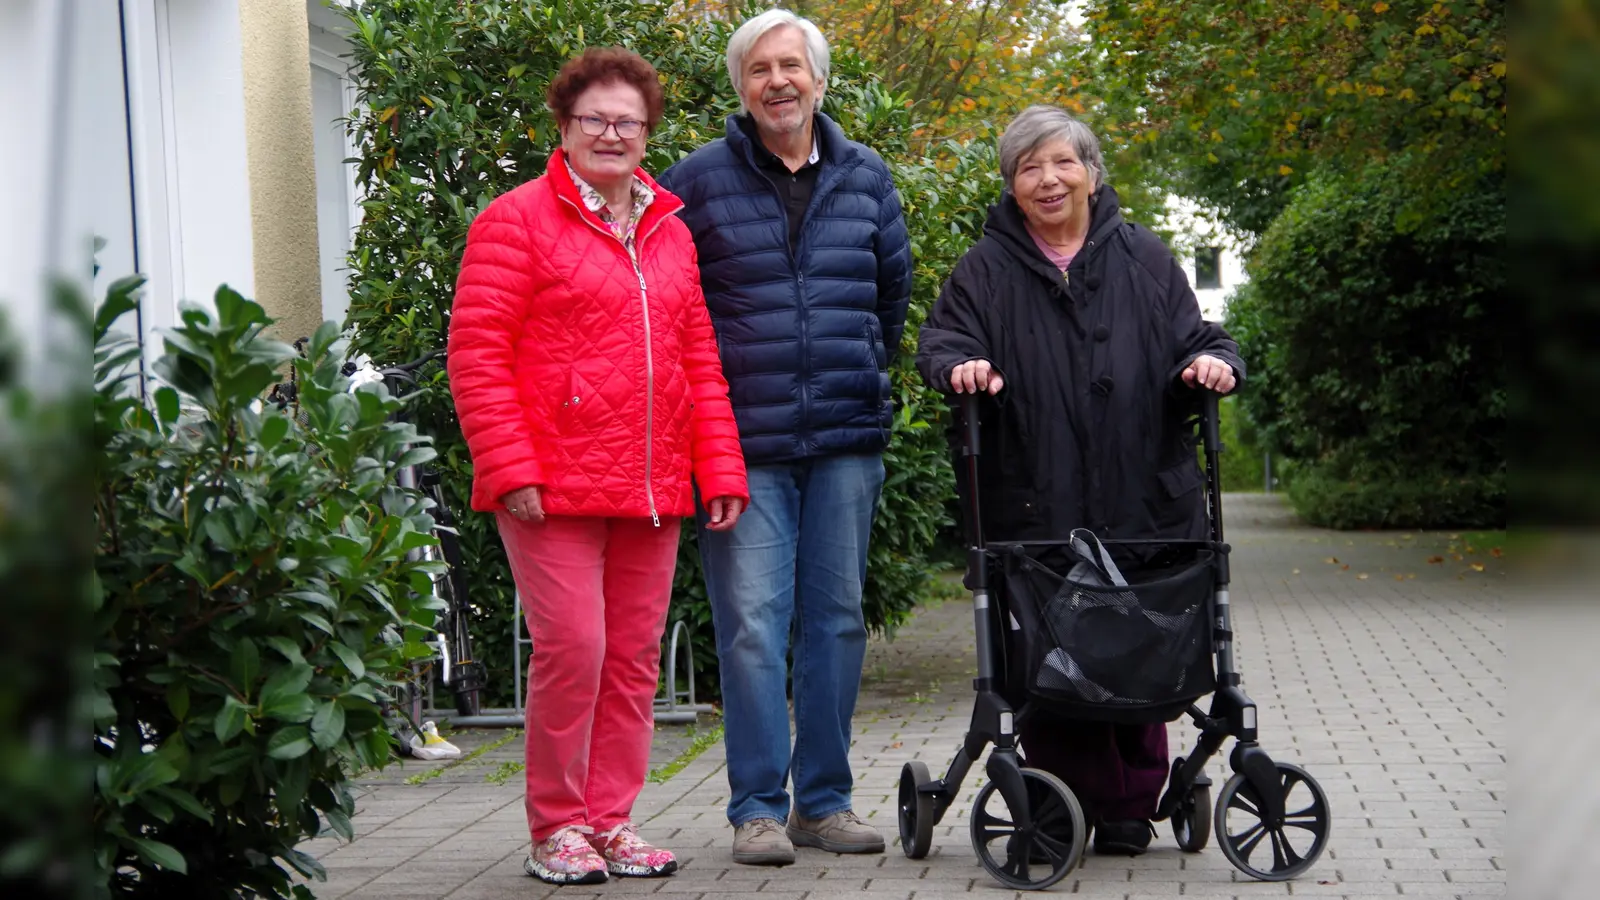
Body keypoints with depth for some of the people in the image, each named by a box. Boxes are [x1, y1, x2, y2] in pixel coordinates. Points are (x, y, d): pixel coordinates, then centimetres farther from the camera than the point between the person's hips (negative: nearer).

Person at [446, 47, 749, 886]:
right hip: (553, 488, -6)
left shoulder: (670, 233, 17)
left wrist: (720, 468, 10)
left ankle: (610, 820, 19)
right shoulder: (517, 220, -1)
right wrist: (510, 469, -14)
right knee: (571, 649, -7)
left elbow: (699, 364, 19)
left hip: (650, 493, 6)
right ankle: (556, 829, 7)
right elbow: (476, 354, -7)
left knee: (635, 656, 8)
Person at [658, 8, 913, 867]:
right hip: (743, 445, -3)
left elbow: (894, 287, 23)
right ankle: (758, 808, 2)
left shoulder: (865, 177, 10)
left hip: (847, 440, 4)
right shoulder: (698, 181, -1)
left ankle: (823, 800, 18)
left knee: (836, 618, 8)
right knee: (753, 625, -6)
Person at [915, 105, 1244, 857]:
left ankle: (1128, 812, 13)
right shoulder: (986, 269, 9)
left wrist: (1211, 362, -11)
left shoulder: (1143, 259, 12)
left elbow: (1192, 337, 12)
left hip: (1141, 505, 1)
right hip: (1035, 509, -1)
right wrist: (960, 366, -22)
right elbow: (940, 340, 1)